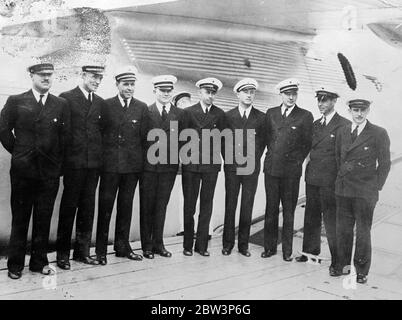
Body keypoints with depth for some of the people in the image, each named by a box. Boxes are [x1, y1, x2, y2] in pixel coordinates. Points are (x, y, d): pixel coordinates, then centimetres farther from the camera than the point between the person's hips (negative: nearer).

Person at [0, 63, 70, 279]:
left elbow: (65, 136, 6)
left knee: (44, 219, 8)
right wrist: (18, 153, 3)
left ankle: (39, 262, 22)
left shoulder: (61, 105, 6)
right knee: (20, 219, 7)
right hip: (22, 170, -1)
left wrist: (56, 159, 3)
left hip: (50, 171, 1)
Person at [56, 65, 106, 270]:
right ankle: (63, 254, 12)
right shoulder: (66, 98, -2)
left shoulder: (100, 102, 12)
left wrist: (100, 155, 6)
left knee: (87, 208, 9)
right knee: (69, 207, 2)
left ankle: (82, 251, 19)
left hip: (94, 163, 5)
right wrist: (62, 157, -6)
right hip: (74, 162, -4)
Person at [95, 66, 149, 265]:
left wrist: (141, 162, 3)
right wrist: (101, 157, 0)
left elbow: (144, 137, 7)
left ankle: (122, 246, 22)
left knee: (126, 206, 10)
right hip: (110, 165, -2)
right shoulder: (106, 105, 2)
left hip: (133, 165, 2)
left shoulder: (142, 108, 7)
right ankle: (101, 250, 11)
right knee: (105, 206, 1)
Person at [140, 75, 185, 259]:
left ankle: (158, 243, 21)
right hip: (149, 165, -2)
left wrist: (176, 159, -3)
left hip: (169, 166, 2)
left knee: (161, 206, 9)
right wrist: (143, 159, -5)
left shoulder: (179, 114, 7)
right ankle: (147, 245, 15)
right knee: (147, 206, 4)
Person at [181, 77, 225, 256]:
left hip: (211, 165, 1)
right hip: (191, 165, -1)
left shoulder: (219, 114, 9)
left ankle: (201, 244, 13)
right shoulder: (188, 112, 5)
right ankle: (188, 245, 13)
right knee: (189, 206, 3)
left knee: (206, 206, 4)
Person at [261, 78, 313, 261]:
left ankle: (287, 250, 17)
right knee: (271, 209, 8)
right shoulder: (271, 113, 9)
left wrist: (297, 161, 3)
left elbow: (308, 143, 5)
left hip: (291, 170, -2)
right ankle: (269, 247, 19)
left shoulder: (305, 116, 1)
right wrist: (273, 155, 11)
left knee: (289, 211, 6)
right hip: (271, 168, 2)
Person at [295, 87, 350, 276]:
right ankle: (311, 251, 31)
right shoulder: (315, 124, 14)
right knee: (311, 217, 16)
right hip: (312, 178, 7)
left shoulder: (344, 125, -8)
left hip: (330, 181, -7)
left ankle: (337, 261, 11)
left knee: (331, 220, -2)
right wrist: (309, 167, 9)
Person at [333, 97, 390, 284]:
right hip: (343, 190, 4)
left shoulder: (379, 134, -6)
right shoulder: (342, 132, 7)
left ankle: (361, 271, 21)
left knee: (363, 232, 6)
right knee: (342, 230, 12)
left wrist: (376, 188, -4)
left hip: (365, 193, -4)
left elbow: (384, 164, -2)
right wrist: (341, 178, 11)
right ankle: (343, 265, 27)